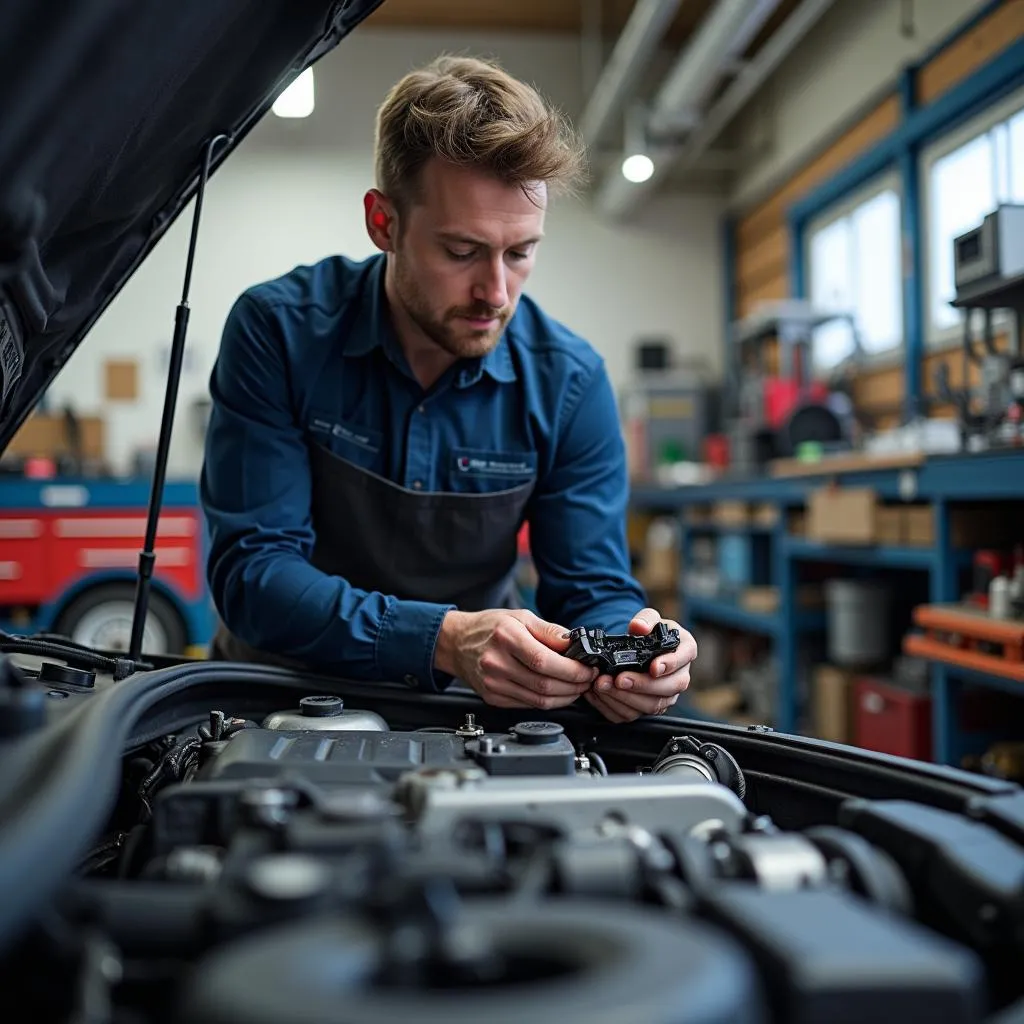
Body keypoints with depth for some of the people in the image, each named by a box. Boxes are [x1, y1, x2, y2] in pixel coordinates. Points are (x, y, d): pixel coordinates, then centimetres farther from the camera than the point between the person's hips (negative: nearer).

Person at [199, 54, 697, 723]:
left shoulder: (570, 381, -8)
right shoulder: (277, 331, -15)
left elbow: (594, 590, -6)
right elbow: (252, 569, -19)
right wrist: (444, 640, -34)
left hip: (471, 702, 2)